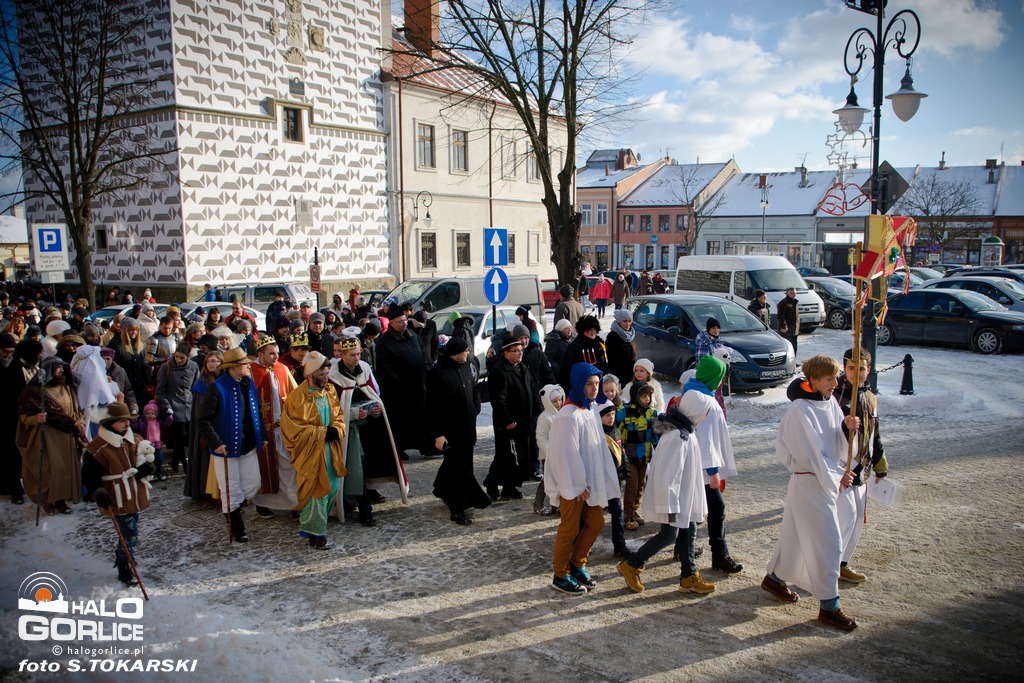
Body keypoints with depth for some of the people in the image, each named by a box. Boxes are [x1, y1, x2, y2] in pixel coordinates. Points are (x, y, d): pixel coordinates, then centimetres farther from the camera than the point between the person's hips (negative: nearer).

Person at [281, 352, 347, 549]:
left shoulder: (330, 391, 4)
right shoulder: (298, 397, -15)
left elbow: (339, 416, 13)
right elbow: (294, 428, -15)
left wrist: (336, 430, -10)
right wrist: (322, 433, -18)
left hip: (330, 450, 7)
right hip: (310, 453, -7)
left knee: (333, 489, 13)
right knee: (317, 492, -1)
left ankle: (311, 523, 32)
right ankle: (315, 534, 13)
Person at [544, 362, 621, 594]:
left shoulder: (589, 411, 7)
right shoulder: (568, 416, -22)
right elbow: (568, 454, -22)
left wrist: (602, 479, 12)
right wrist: (577, 486, -18)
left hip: (588, 482, 9)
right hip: (572, 484, -9)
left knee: (595, 523, 14)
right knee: (569, 529, 3)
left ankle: (577, 564, 30)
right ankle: (560, 576, 19)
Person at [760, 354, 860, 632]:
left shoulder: (830, 403, 7)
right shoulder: (800, 409, -18)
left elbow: (839, 444, 6)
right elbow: (812, 450, -18)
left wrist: (847, 427, -13)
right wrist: (837, 476, -14)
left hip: (827, 478, 8)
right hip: (810, 481, -8)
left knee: (796, 533, 19)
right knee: (828, 542, -4)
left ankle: (774, 578, 37)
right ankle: (829, 606, 7)